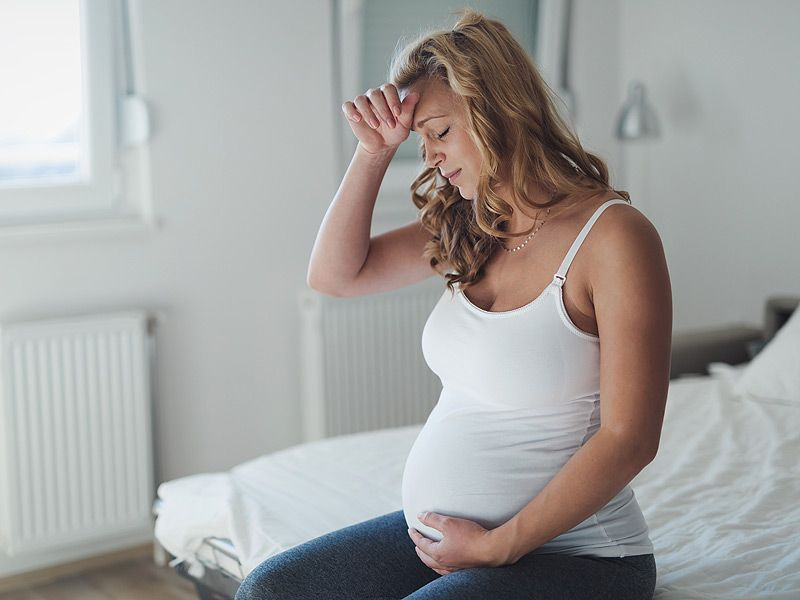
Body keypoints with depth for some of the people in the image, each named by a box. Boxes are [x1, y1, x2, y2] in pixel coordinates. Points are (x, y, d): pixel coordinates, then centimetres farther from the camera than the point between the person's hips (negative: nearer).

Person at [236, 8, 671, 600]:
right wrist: (374, 152, 0)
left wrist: (497, 547, -15)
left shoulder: (613, 234, -15)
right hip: (441, 531, 7)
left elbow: (629, 438, -17)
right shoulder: (469, 229, 7)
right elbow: (335, 273, 11)